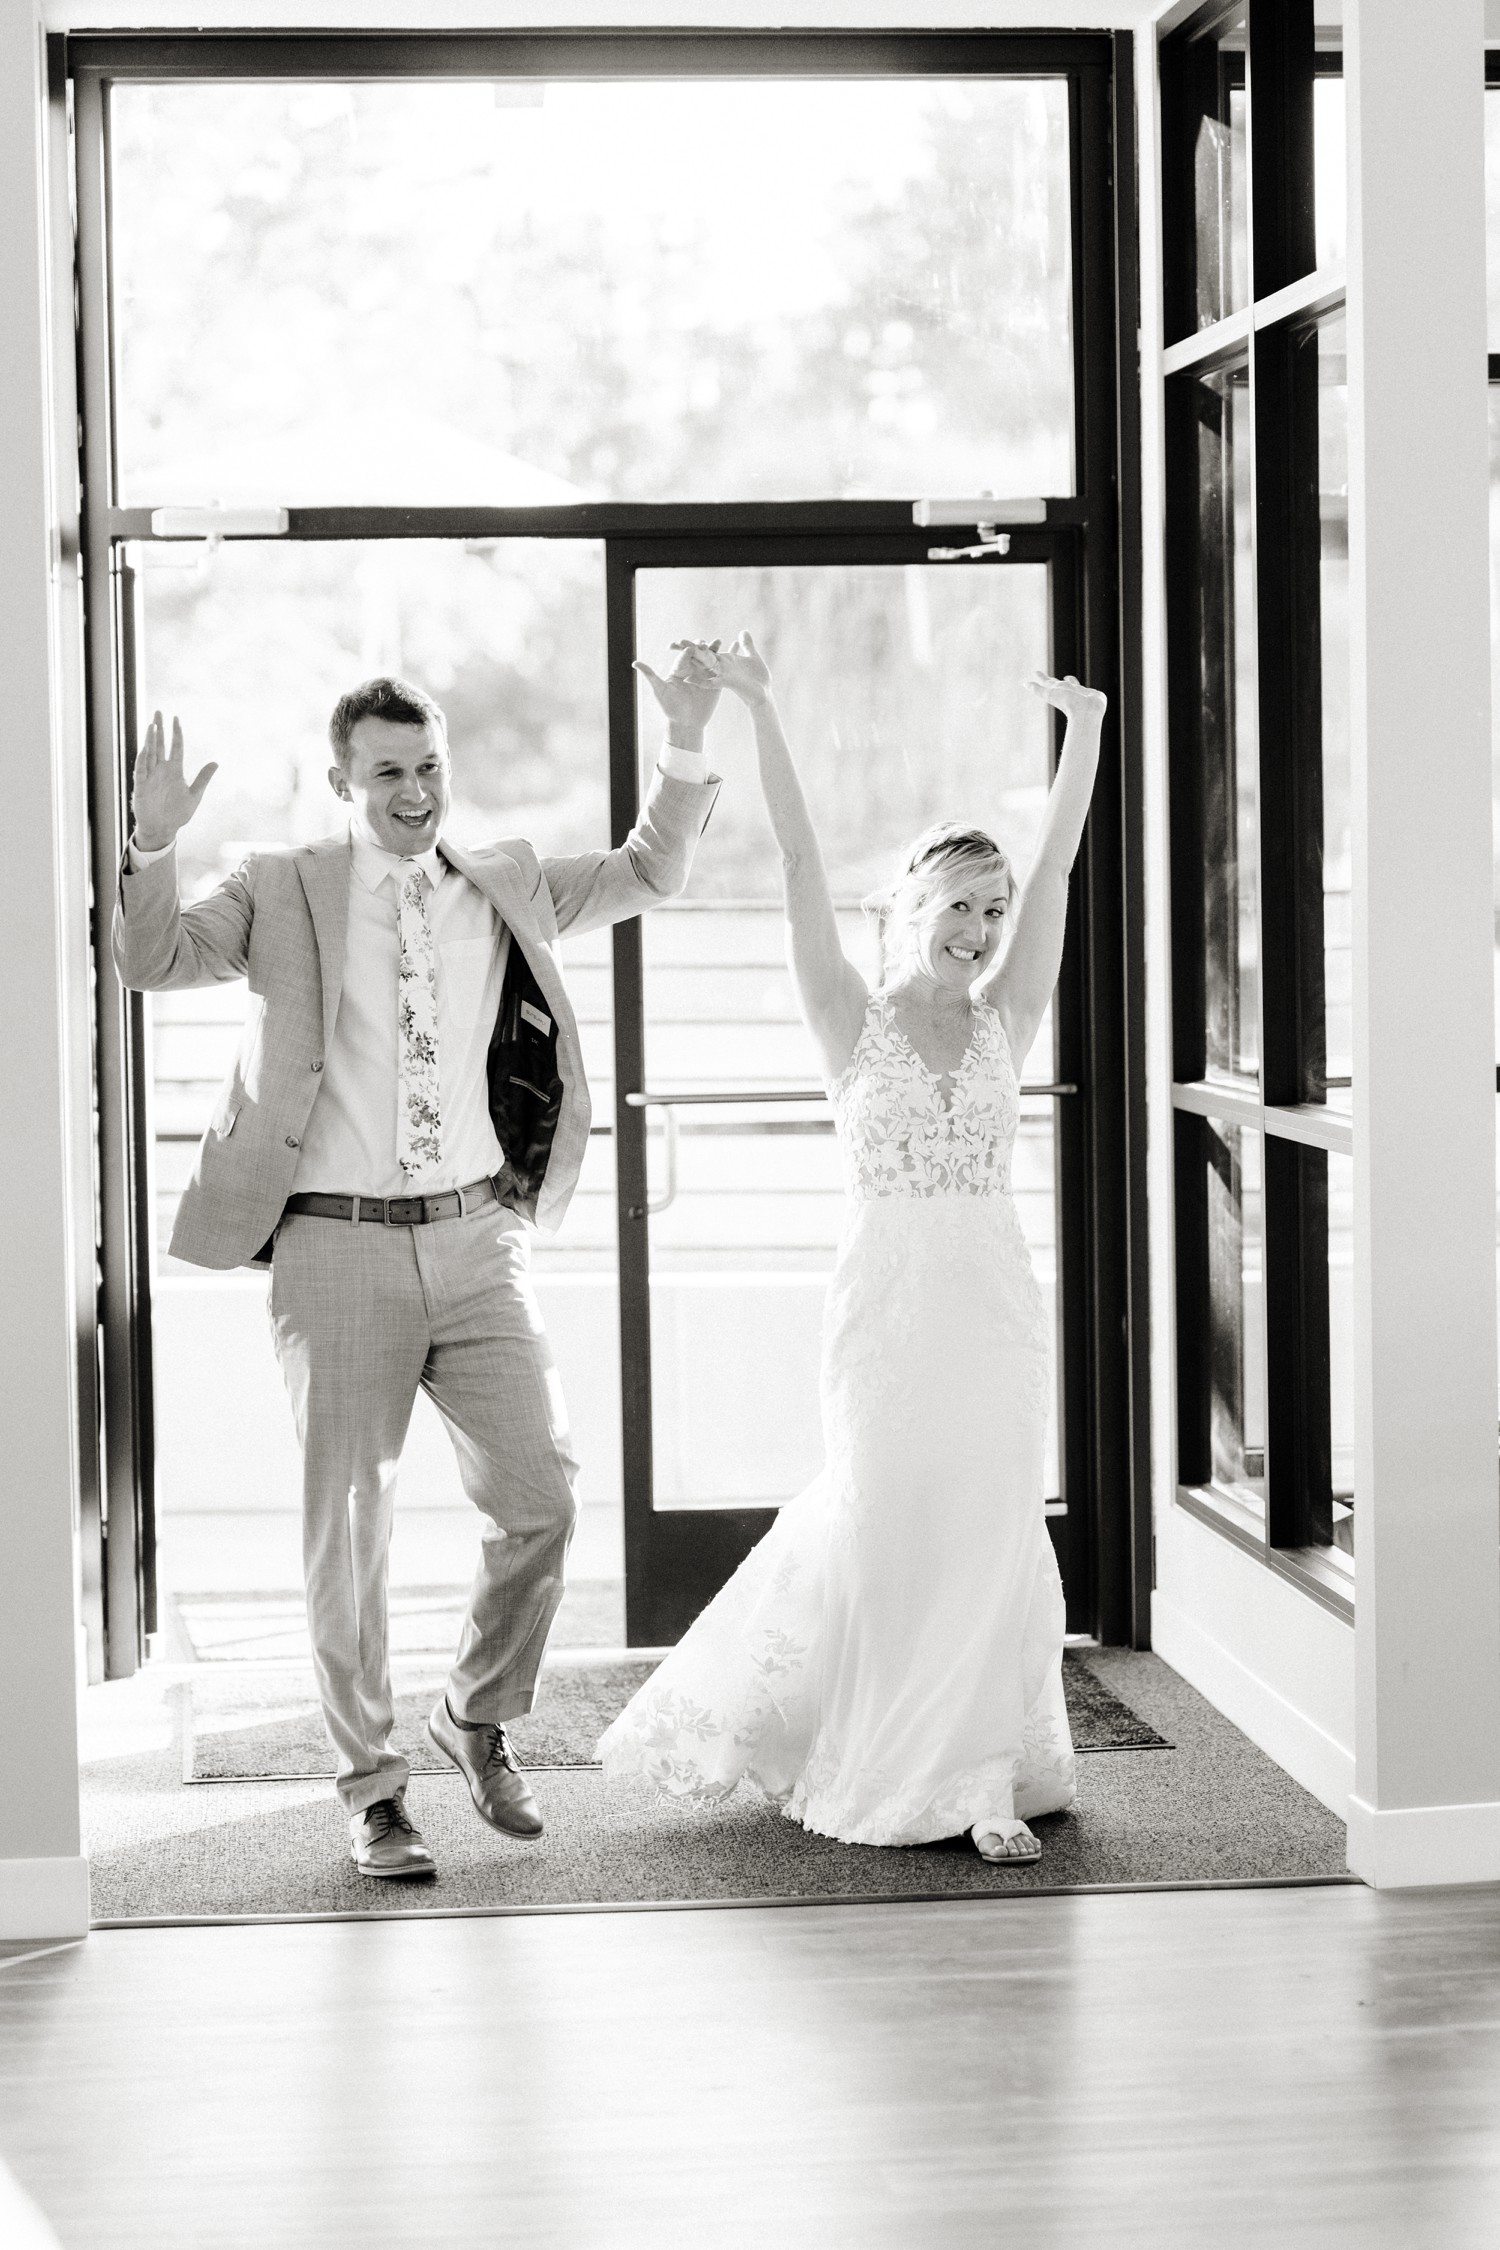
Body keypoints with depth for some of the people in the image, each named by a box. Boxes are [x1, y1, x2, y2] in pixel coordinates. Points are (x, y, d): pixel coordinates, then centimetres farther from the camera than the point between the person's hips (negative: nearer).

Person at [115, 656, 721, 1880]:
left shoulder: (504, 886, 11)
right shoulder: (282, 891, 1)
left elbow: (649, 873, 19)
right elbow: (153, 960, -9)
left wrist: (687, 746, 5)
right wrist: (153, 846, -26)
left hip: (477, 1239, 3)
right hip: (339, 1244, -3)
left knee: (543, 1495, -1)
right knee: (348, 1526, 3)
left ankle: (480, 1717, 25)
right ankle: (373, 1788, 17)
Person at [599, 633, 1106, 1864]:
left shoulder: (1006, 1022, 6)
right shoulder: (853, 1023, 0)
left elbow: (1057, 867, -1)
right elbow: (802, 865, -8)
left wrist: (1084, 732, -7)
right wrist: (758, 712, -16)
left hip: (995, 1298, 2)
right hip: (887, 1291, -2)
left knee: (993, 1531, 2)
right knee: (883, 1523, 2)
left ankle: (984, 1773, 10)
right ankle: (903, 1771, 17)